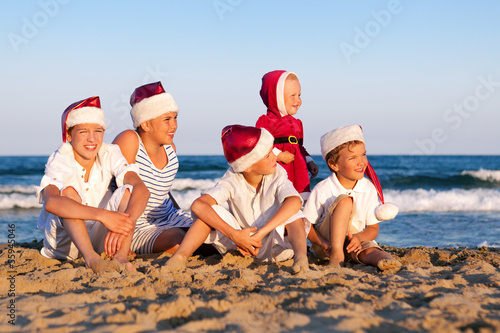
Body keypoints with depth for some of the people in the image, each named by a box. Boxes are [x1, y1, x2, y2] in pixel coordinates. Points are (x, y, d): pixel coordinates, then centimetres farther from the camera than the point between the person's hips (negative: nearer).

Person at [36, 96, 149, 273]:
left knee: (128, 190, -21)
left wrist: (124, 222, -45)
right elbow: (50, 202, -39)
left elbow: (141, 189, -23)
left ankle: (120, 257, -42)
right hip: (64, 240, -3)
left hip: (98, 238, 3)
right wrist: (103, 215, -50)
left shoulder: (110, 154, -8)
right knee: (69, 188, -29)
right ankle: (90, 257, -45)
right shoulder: (59, 161, -17)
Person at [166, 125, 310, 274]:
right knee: (210, 210, -21)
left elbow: (295, 202, -38)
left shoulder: (277, 175, -16)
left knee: (294, 216, -29)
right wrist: (234, 234, -42)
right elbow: (198, 205, -32)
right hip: (241, 239, 1)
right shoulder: (232, 181, -15)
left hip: (272, 245, -1)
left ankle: (301, 256, -50)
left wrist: (260, 234, -44)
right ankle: (181, 255, -34)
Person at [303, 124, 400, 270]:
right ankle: (336, 254, -38)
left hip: (354, 242, 3)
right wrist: (324, 246, -27)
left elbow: (373, 228, -2)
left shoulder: (369, 189, -5)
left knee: (368, 248, -33)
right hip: (326, 241, -3)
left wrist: (359, 237, -26)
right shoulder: (322, 190, -15)